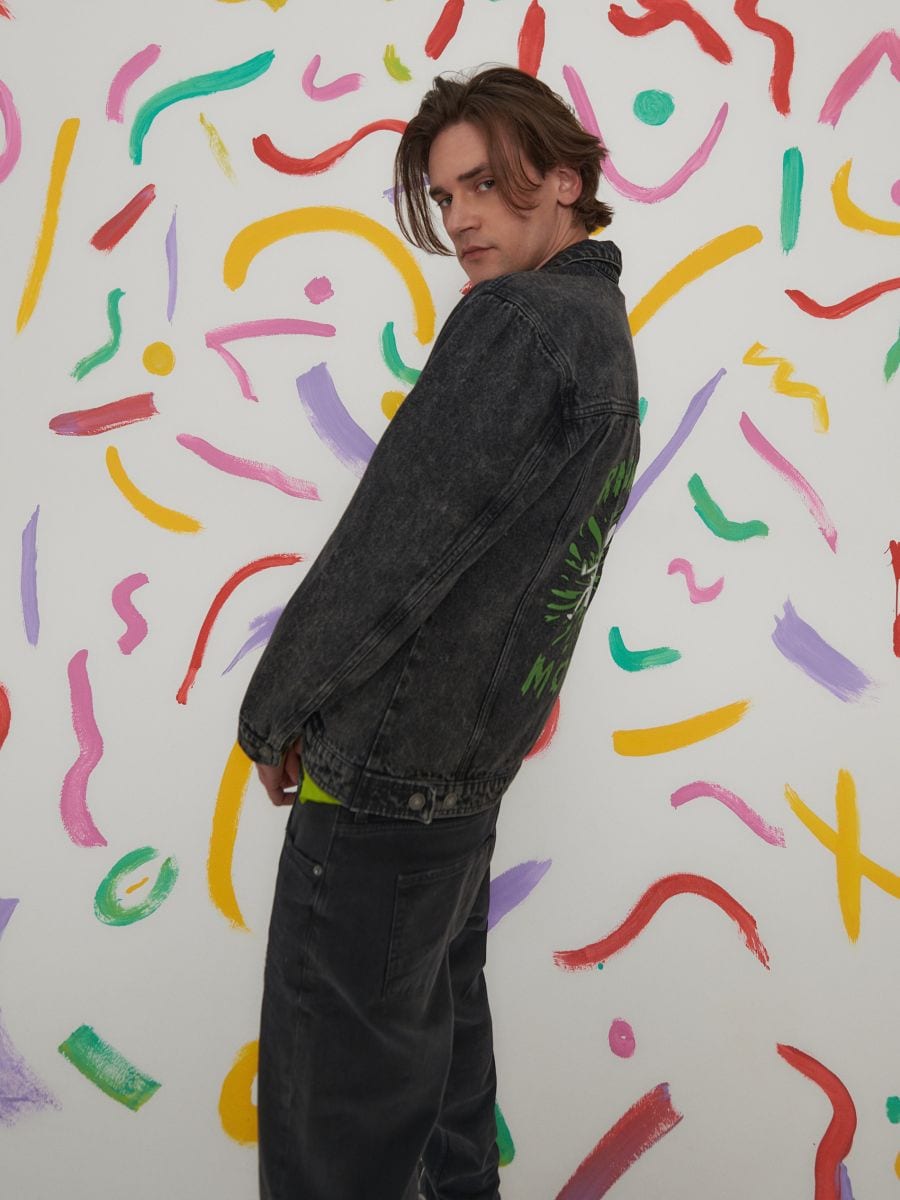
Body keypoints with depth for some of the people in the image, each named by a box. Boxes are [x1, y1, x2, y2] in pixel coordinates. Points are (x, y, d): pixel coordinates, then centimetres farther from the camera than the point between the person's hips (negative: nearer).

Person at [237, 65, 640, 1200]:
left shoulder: (520, 321, -17)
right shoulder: (607, 339, 13)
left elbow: (392, 542, -19)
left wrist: (272, 711, -5)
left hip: (381, 772, -10)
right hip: (467, 776, 10)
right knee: (435, 1036, 23)